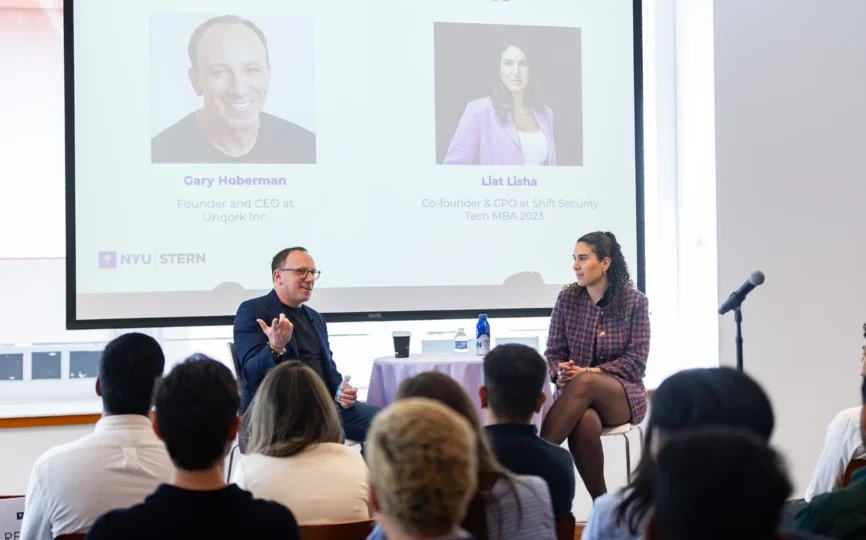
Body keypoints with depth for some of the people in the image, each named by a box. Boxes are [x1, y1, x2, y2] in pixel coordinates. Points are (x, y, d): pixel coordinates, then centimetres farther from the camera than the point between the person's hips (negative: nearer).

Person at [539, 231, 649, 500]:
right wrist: (561, 372, -20)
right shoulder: (567, 298, 3)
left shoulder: (635, 301, -4)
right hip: (574, 392, 2)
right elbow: (553, 352, 4)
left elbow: (636, 361, -7)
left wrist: (591, 372, -20)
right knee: (585, 423, -37)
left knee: (585, 384, -38)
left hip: (623, 394, -1)